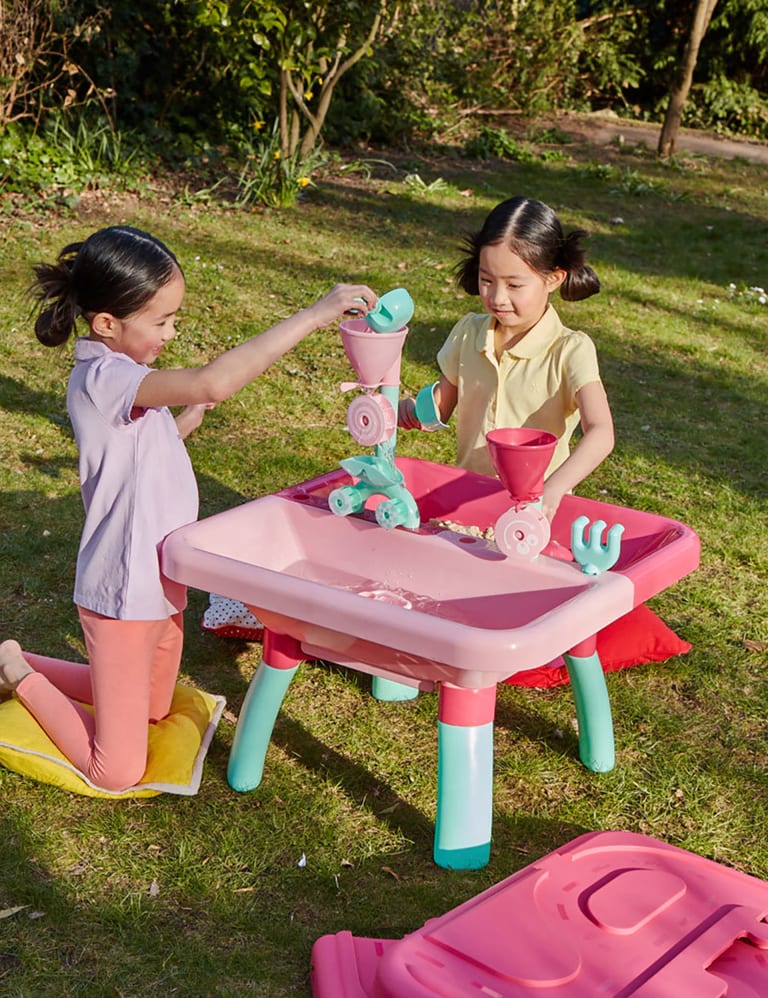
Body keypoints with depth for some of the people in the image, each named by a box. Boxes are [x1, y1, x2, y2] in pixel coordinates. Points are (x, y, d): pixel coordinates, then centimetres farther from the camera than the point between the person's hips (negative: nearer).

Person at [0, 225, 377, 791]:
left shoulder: (122, 375, 5)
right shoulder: (103, 379, -27)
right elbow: (212, 383, -43)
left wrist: (189, 419, 8)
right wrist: (314, 316, -42)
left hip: (163, 581, 10)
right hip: (124, 594, -10)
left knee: (151, 712, 28)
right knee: (117, 771, 0)